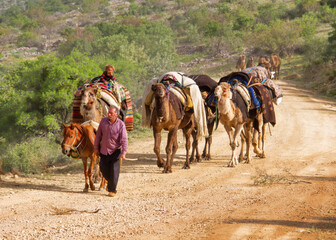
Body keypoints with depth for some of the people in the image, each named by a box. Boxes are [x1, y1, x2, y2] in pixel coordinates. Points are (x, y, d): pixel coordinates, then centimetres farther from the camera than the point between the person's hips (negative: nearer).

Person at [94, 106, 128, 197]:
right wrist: (96, 147, 7)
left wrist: (124, 152, -26)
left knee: (114, 171, -6)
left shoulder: (121, 125, -14)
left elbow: (124, 139, -17)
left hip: (115, 151, -4)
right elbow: (98, 135, 5)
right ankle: (110, 182, 39)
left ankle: (112, 190, 2)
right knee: (104, 169, 10)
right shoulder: (103, 121, -4)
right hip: (104, 151, 4)